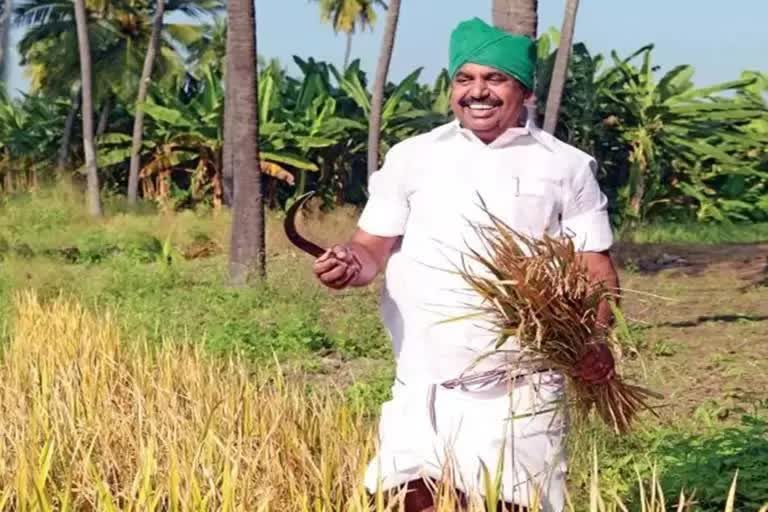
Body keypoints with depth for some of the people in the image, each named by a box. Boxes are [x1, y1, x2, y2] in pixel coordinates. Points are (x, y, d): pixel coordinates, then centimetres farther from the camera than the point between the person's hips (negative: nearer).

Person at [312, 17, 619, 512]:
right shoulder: (411, 157, 8)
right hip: (425, 380, 1)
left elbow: (596, 270, 4)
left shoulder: (567, 167, 4)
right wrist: (351, 264, -15)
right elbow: (373, 247, 9)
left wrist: (595, 342, -15)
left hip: (521, 384, -1)